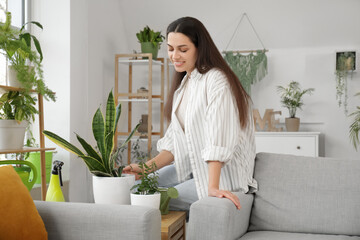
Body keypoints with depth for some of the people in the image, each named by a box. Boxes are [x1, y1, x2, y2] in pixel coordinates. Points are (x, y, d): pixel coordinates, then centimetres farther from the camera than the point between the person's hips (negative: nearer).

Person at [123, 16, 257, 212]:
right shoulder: (183, 83, 12)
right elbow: (174, 140, 9)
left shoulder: (216, 80, -17)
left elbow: (218, 138, -26)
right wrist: (148, 167, -5)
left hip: (223, 174, -9)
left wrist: (213, 187, -33)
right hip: (192, 166, 9)